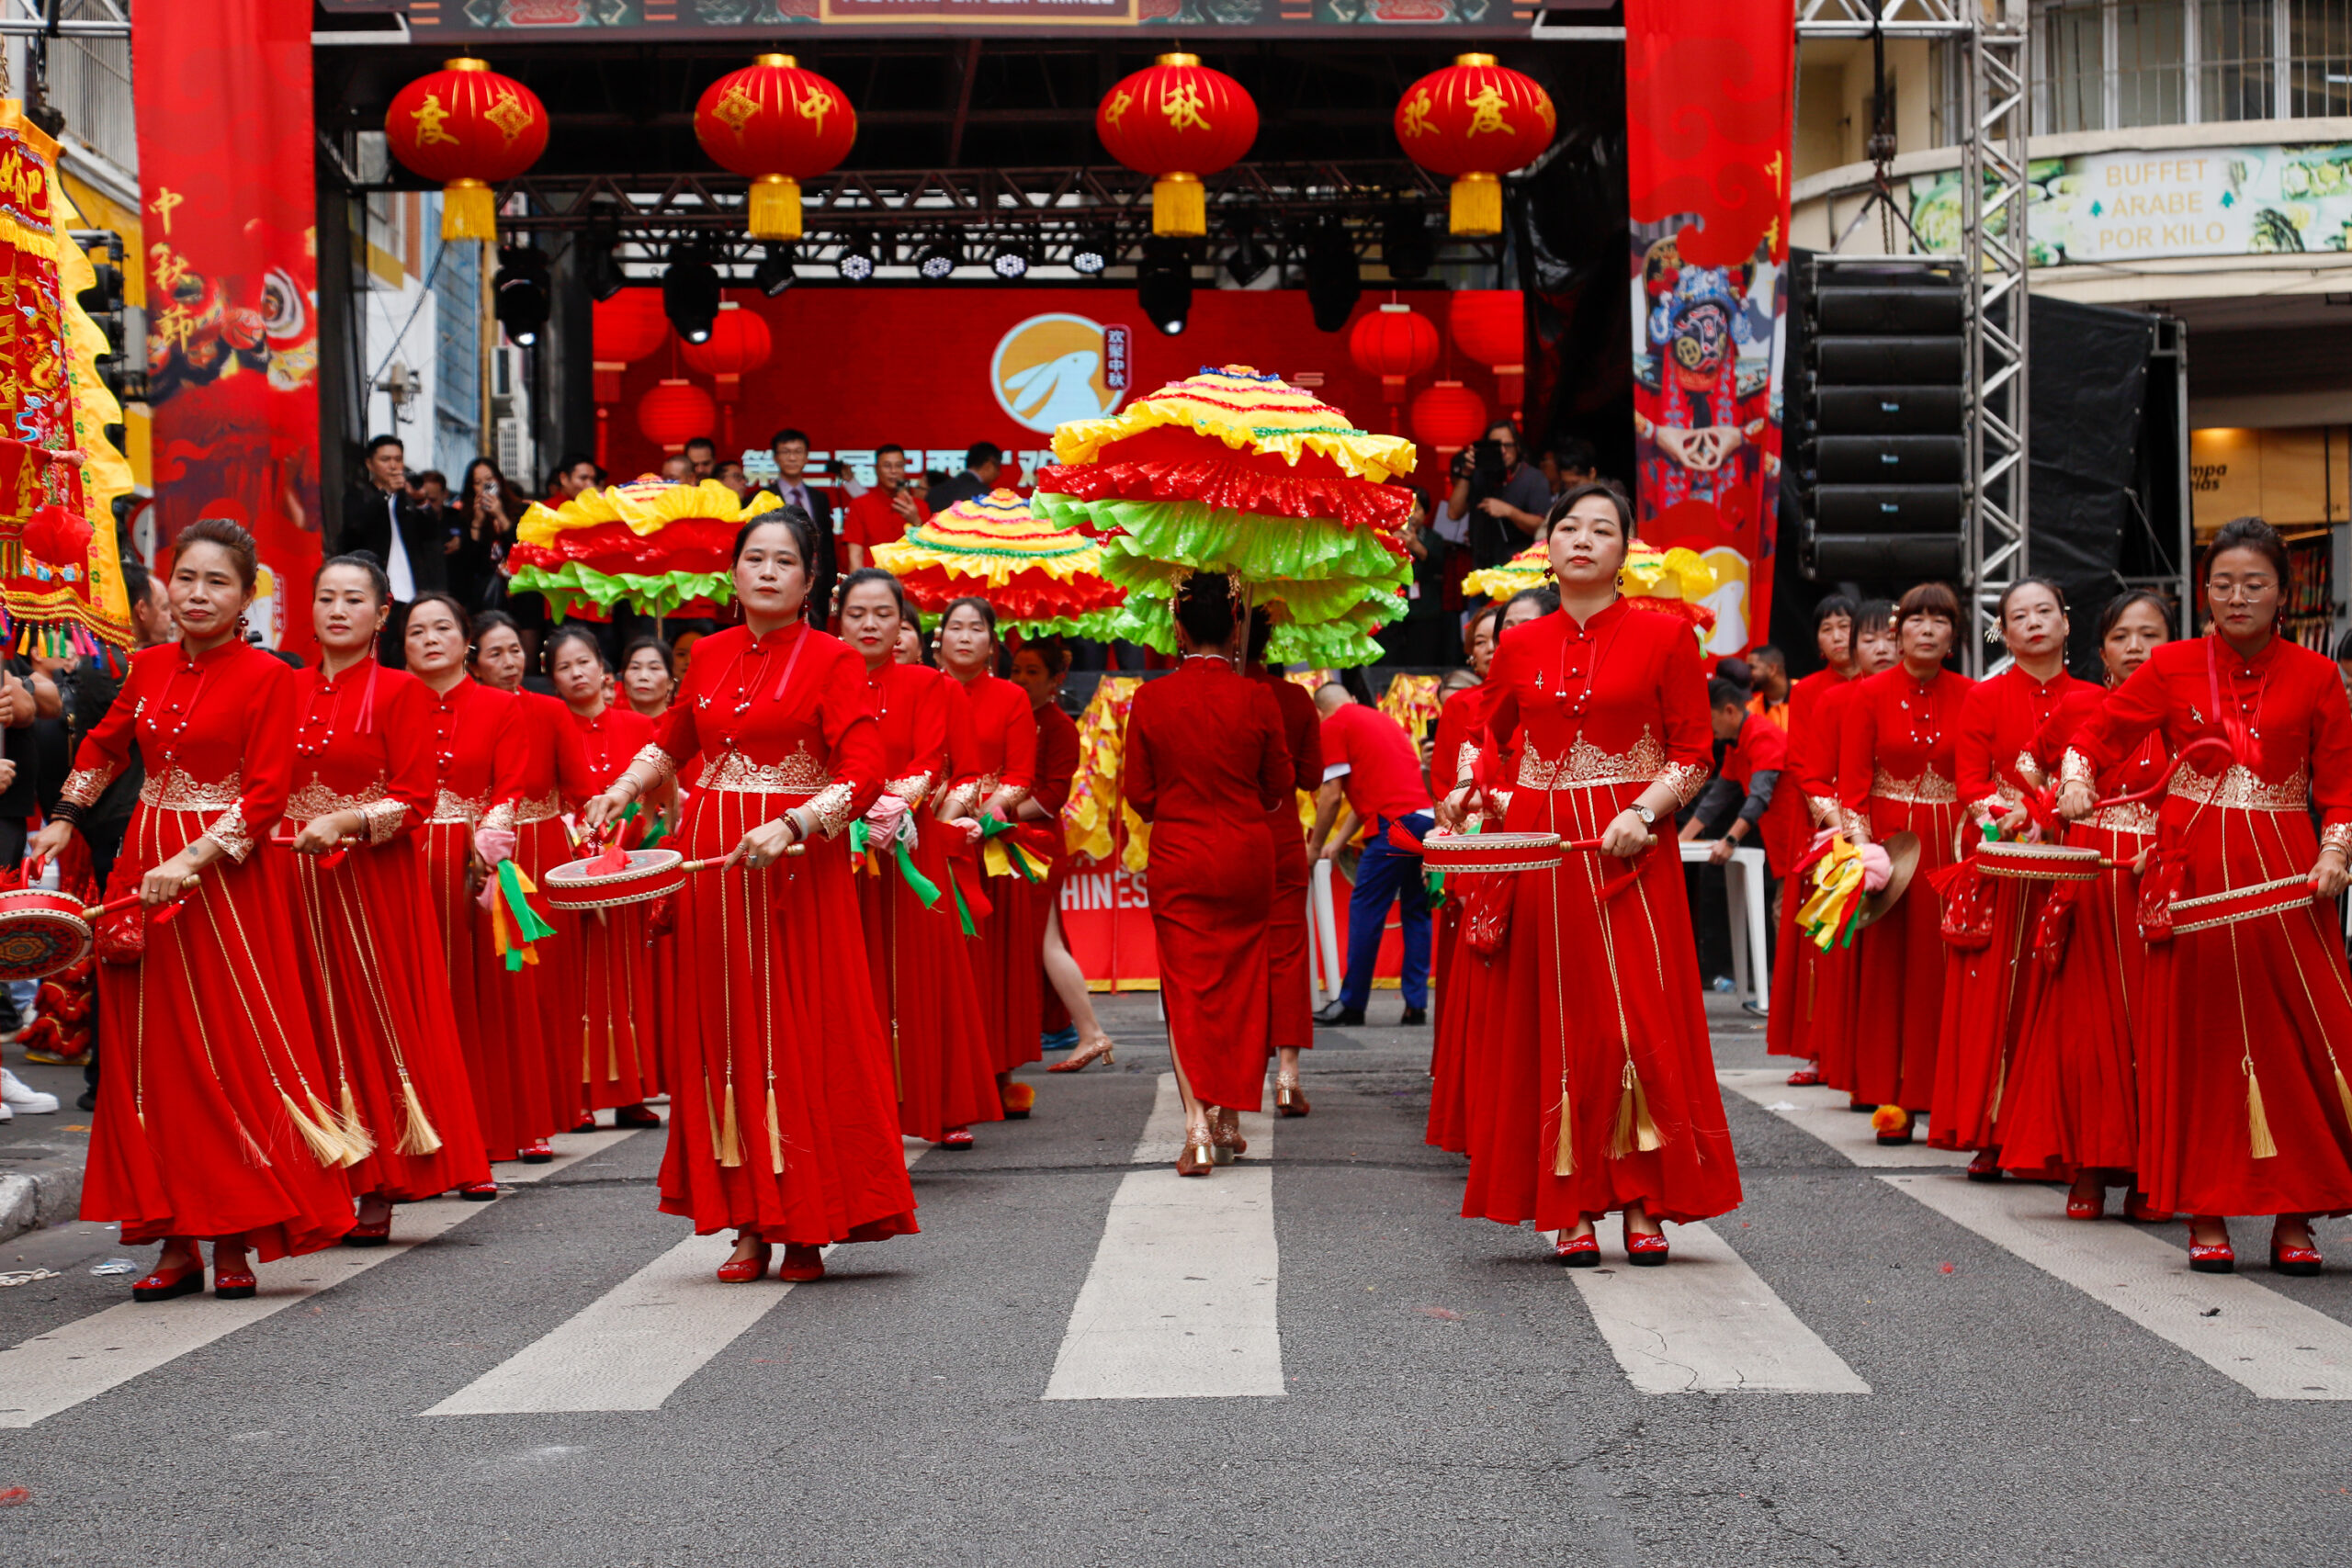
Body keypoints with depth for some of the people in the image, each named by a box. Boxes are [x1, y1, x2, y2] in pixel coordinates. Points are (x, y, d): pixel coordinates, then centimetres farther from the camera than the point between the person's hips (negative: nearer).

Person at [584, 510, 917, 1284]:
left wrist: (790, 827, -24)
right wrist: (619, 792, 13)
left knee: (802, 1037, -3)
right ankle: (749, 1222, 10)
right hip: (712, 858, 5)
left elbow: (862, 773, -12)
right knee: (724, 1033, 4)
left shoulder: (831, 661, -3)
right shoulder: (708, 655, 12)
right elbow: (673, 739, 28)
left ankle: (805, 1227, 4)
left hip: (798, 863, -5)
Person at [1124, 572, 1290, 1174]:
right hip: (1247, 856, 1)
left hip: (1178, 859, -1)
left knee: (1188, 989, 2)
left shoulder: (1150, 700, -8)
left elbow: (1140, 795, -1)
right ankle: (1229, 1120, 20)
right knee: (1240, 986, 13)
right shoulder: (1257, 700, -8)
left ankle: (1198, 1128, -9)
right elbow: (1279, 787, 3)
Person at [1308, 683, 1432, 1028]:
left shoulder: (1333, 726, 3)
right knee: (1416, 911, 12)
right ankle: (1416, 1004, 9)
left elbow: (1332, 795, 0)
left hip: (1395, 822, -8)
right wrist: (1338, 842, 28)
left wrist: (1314, 845, 13)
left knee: (1365, 910, 0)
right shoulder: (1383, 718, 28)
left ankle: (1351, 1005, 4)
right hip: (1427, 815, 8)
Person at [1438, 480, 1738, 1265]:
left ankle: (1642, 1204, 4)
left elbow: (1693, 755, 0)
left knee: (1642, 1019, -4)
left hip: (1630, 853, -2)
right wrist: (1469, 793, -2)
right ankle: (1572, 1209, 7)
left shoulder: (1663, 635, 3)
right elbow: (1491, 744, 17)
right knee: (1557, 1025, 1)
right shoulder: (1519, 648, 11)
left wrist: (1645, 812, -15)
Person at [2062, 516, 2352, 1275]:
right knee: (2199, 1037, 2)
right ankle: (2206, 1212, 10)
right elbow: (2097, 734, 5)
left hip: (2282, 875, 0)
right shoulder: (2173, 667, 5)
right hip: (2194, 877, 0)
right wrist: (2076, 780, -16)